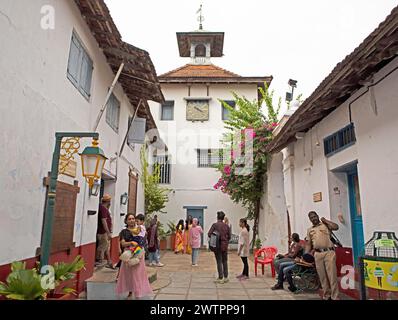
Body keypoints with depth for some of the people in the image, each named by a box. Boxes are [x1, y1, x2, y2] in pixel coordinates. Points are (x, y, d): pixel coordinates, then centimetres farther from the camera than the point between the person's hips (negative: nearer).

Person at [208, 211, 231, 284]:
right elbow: (229, 236, 3)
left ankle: (220, 278, 9)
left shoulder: (215, 225, -10)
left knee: (219, 262, 5)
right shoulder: (226, 226, 0)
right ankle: (225, 277, 22)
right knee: (225, 261, 15)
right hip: (225, 246, 3)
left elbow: (209, 234, -14)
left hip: (217, 245, -3)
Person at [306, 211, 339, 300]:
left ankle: (335, 297, 3)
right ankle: (326, 296, 21)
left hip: (329, 252, -4)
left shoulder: (325, 225, 8)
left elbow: (336, 227, -12)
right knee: (322, 277, 9)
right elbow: (308, 244, 17)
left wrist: (325, 220, 0)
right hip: (317, 254, 4)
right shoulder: (309, 230, 18)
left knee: (332, 276, -4)